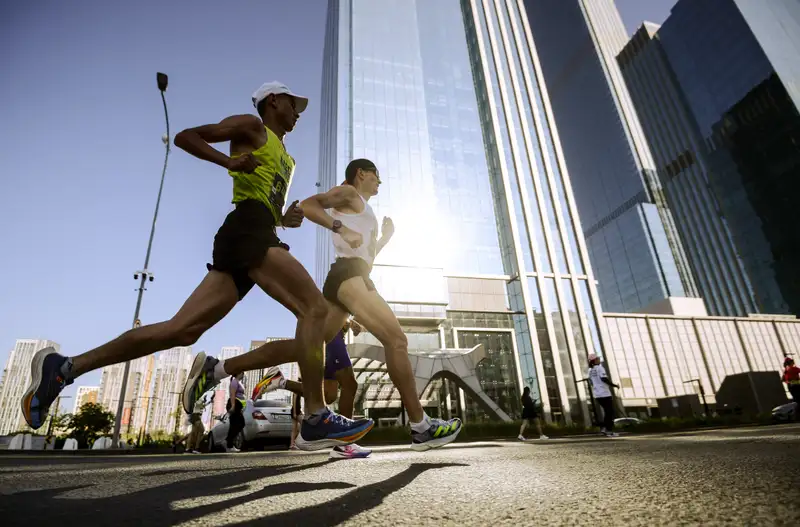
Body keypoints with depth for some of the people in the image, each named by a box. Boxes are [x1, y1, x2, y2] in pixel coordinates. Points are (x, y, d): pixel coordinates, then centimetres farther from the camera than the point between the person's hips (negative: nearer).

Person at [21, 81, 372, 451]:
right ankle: (317, 420, -18)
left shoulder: (284, 158, 34)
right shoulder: (251, 126, 11)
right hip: (249, 229, -9)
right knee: (315, 308, -17)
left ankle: (64, 367, 5)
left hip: (259, 234, 9)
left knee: (182, 330, -1)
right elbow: (184, 137, 5)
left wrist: (286, 219, 17)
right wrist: (229, 161, -10)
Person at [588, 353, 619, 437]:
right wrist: (614, 385, -10)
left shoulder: (590, 370, 11)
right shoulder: (599, 367, -11)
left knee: (606, 411, 18)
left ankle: (604, 428, 12)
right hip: (604, 393, -7)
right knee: (610, 412, 3)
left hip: (597, 394, 7)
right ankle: (609, 431, 4)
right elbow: (604, 379, -20)